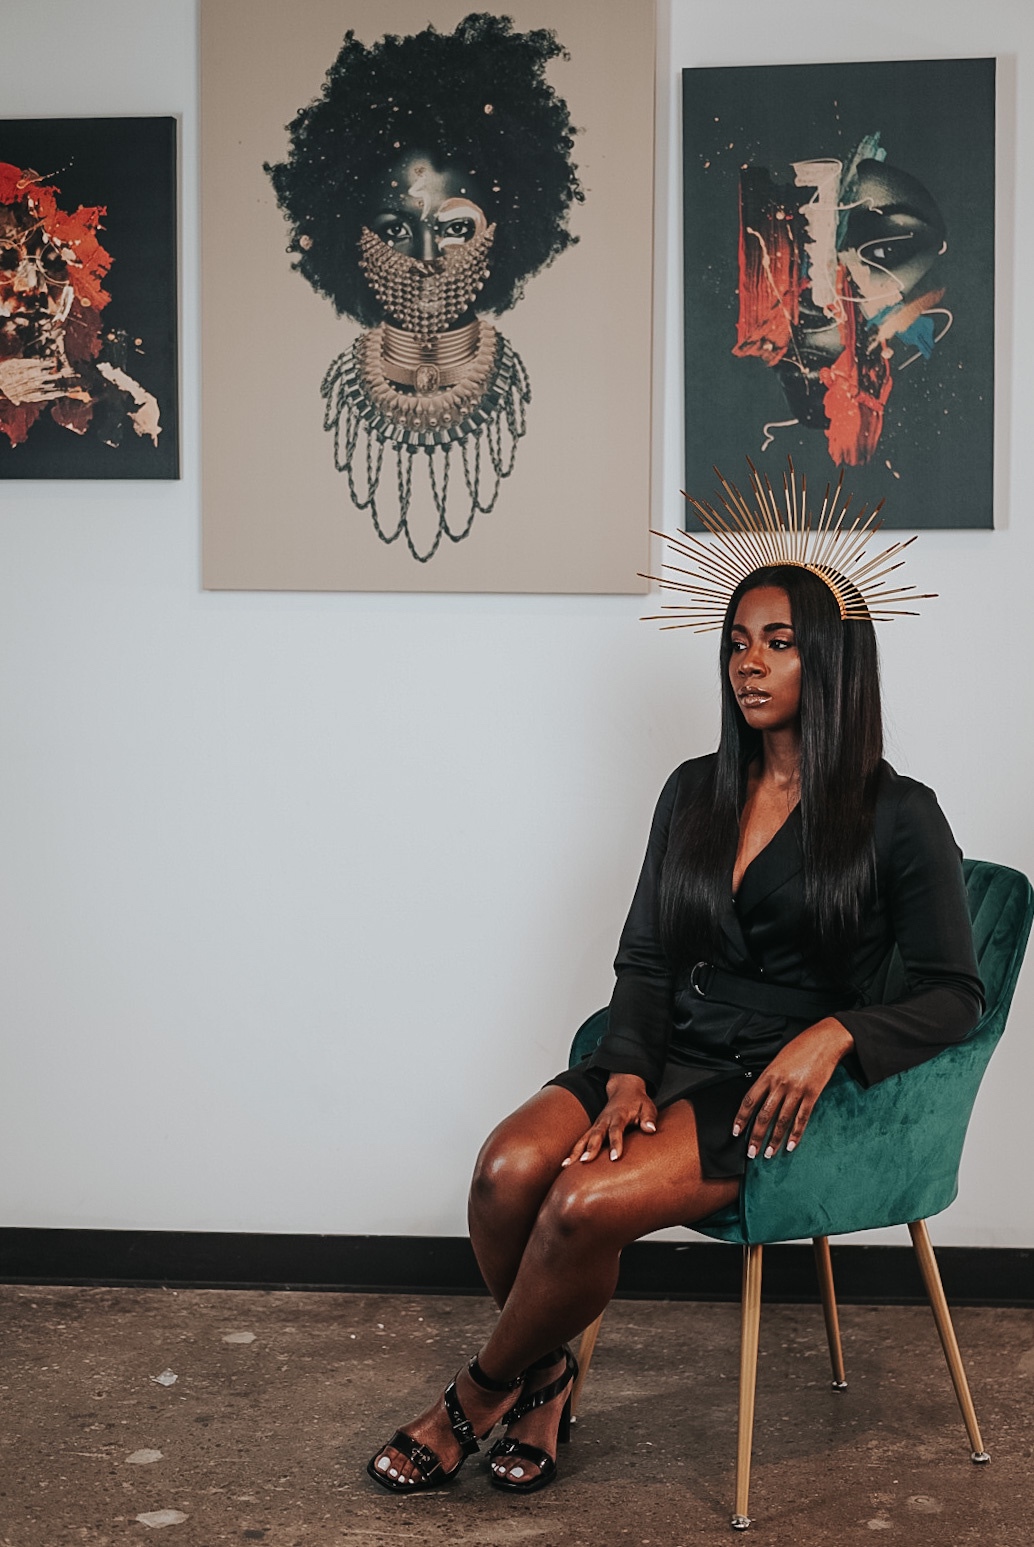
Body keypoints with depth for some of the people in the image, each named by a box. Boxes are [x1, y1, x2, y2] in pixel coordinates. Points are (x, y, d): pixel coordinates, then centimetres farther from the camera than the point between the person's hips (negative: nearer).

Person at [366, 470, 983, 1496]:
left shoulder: (897, 817, -2)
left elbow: (951, 993, -2)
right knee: (510, 1168, -25)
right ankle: (543, 1380, 2)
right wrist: (627, 1072, -8)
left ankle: (477, 1398, -1)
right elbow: (643, 958, 11)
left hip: (782, 1085, -4)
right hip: (672, 1057, 5)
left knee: (587, 1204, -29)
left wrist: (834, 1034, -21)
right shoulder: (696, 791, 13)